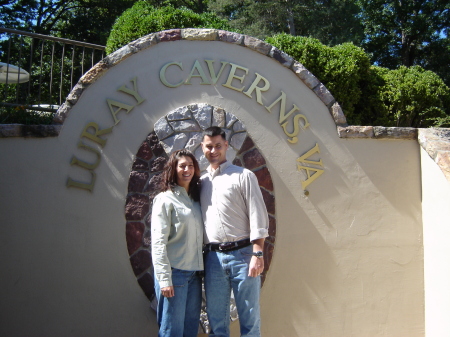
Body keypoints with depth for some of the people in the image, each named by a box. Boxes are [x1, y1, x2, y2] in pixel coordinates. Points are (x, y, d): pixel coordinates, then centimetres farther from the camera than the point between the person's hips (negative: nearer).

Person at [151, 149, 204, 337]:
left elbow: (198, 238, 14)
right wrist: (164, 279, -16)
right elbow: (158, 242, -11)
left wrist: (201, 269, 5)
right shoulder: (165, 199, -5)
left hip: (194, 273, 6)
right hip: (175, 272, -6)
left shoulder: (195, 200, 14)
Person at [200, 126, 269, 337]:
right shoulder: (201, 182, 14)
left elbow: (257, 217, -5)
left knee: (249, 317, 3)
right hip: (212, 257, 4)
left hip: (242, 254, -4)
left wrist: (258, 254, -14)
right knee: (216, 319, 11)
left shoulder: (243, 176, 2)